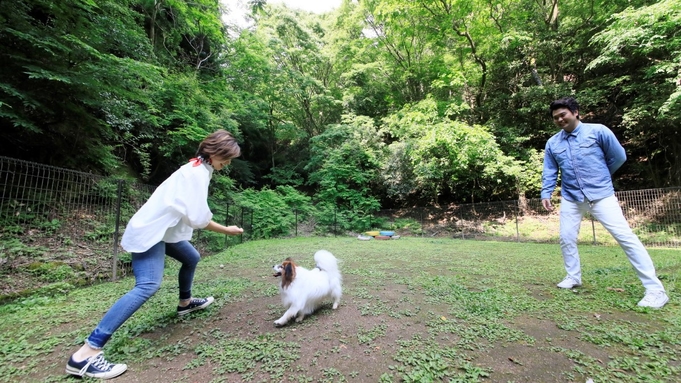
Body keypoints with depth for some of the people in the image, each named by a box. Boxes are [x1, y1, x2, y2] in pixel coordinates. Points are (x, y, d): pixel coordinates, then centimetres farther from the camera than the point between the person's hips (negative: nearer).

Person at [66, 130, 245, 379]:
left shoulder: (197, 168, 12)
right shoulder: (198, 173, -20)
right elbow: (199, 219, -22)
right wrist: (227, 230, -11)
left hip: (162, 229, 11)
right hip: (150, 231, -11)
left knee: (191, 258, 25)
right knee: (148, 286, -21)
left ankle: (185, 303, 44)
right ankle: (85, 354, -19)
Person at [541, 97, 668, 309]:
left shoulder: (598, 131, -5)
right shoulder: (552, 143, 5)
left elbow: (619, 156, 3)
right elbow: (549, 172, 6)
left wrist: (599, 176, 12)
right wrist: (546, 193, -6)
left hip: (601, 195, -3)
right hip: (571, 199, 4)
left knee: (625, 236, -7)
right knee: (566, 239, 6)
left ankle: (655, 289, 0)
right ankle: (573, 277, 25)